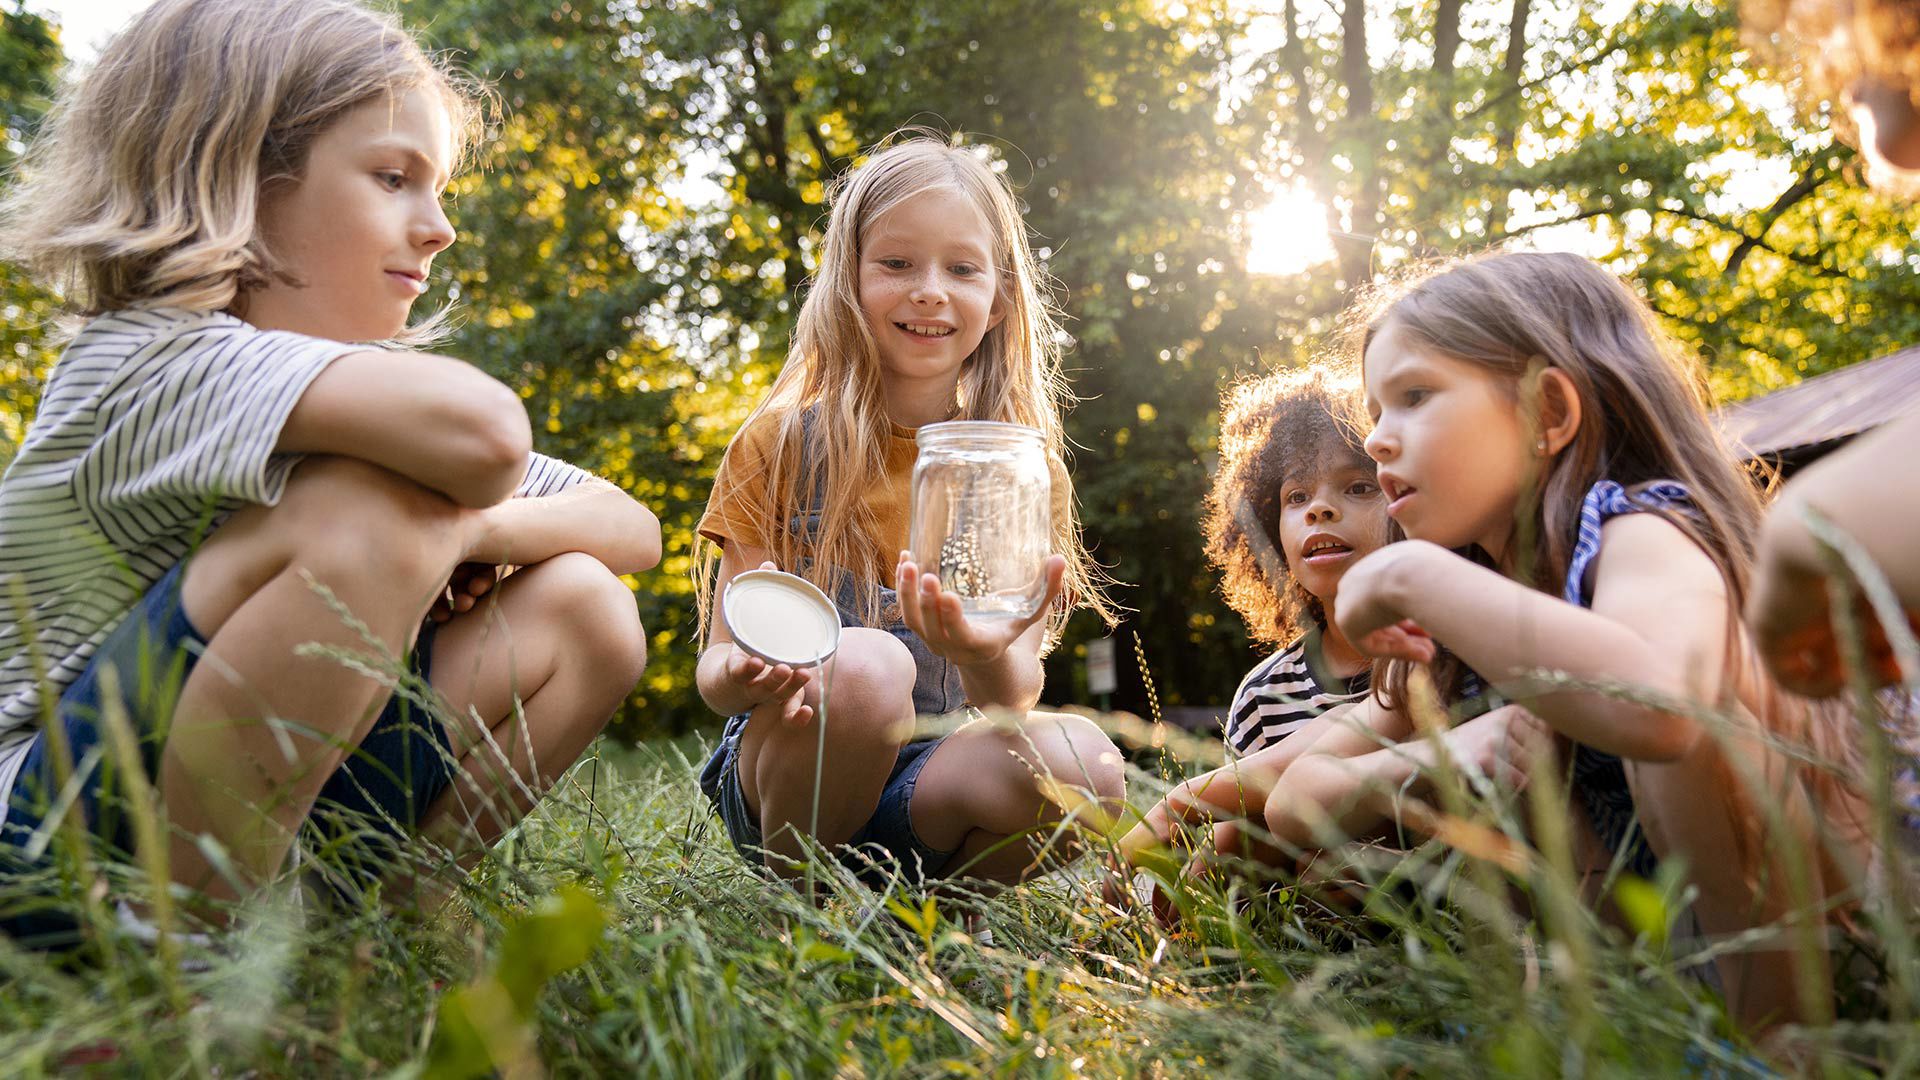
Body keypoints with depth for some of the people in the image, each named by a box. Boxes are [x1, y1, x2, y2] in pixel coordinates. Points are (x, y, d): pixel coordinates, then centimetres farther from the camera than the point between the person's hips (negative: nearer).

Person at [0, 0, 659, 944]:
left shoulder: (360, 395, 8)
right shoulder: (155, 360, -17)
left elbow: (634, 528, 6)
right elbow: (477, 427, -39)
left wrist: (472, 530, -12)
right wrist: (442, 515, -16)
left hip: (277, 838, 7)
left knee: (580, 609, -5)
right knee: (370, 513, -29)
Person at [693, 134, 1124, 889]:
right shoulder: (780, 444, -1)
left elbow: (1016, 694, -5)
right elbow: (721, 660, -3)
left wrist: (991, 660, -30)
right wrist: (744, 677, -29)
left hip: (934, 784, 1)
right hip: (788, 770, -1)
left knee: (1080, 761, -29)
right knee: (865, 664, -33)